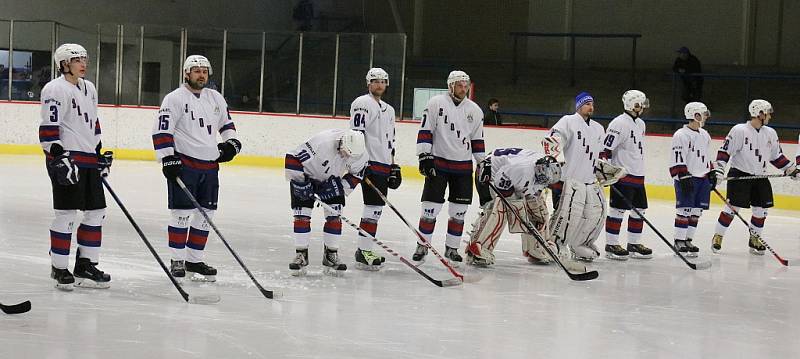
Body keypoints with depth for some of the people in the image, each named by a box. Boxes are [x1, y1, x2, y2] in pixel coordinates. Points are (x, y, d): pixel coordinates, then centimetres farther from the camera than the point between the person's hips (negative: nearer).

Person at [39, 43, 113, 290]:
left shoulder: (89, 88, 17)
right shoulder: (55, 89, -10)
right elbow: (48, 128, -15)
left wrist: (100, 154, 21)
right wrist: (59, 157, -21)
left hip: (89, 160, 9)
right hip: (66, 159, -9)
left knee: (96, 212, 9)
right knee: (67, 214, -6)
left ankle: (85, 265, 18)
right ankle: (59, 268, 5)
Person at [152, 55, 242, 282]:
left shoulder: (216, 99, 13)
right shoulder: (175, 98, -6)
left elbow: (226, 123, 27)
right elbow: (161, 130, -11)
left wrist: (231, 142, 10)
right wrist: (168, 158, -17)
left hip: (210, 165, 6)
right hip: (183, 163, -6)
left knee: (205, 214, 7)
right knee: (182, 212, -5)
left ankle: (194, 259, 16)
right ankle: (177, 260, 4)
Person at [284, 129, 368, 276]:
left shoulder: (360, 155, -24)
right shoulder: (322, 143, -39)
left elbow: (356, 174, -5)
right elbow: (292, 158, -31)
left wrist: (341, 187, -17)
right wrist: (300, 183, -28)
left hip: (331, 180, 4)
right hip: (305, 177, -4)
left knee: (334, 216, -4)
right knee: (302, 216, -9)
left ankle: (331, 255, 8)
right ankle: (300, 255, 1)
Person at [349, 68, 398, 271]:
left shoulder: (389, 110, 22)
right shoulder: (363, 104, -6)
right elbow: (356, 134, -15)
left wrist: (394, 166, 22)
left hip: (384, 166, 9)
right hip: (370, 164, -9)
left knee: (377, 208, 9)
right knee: (373, 207, -13)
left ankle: (366, 249, 16)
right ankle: (364, 253, -13)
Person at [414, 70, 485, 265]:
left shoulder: (474, 110, 8)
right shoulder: (436, 103, -4)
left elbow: (477, 140, 15)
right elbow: (425, 131, -6)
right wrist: (424, 156, -13)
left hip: (463, 167, 4)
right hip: (438, 163, -4)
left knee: (459, 210, 5)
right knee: (431, 207, -5)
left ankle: (452, 248, 16)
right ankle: (422, 245, 6)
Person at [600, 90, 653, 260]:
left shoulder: (640, 124, 15)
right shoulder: (619, 123, -14)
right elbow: (605, 148, -16)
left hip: (638, 176, 9)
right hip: (622, 175, -9)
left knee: (639, 210, 10)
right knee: (618, 210, -6)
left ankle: (633, 244, 19)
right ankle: (611, 245, 1)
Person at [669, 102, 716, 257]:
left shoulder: (705, 135, 16)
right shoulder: (681, 135, -12)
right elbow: (677, 160, -16)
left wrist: (713, 173, 20)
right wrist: (684, 177, -21)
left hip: (703, 179, 8)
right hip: (686, 179, -8)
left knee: (696, 212, 7)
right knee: (685, 210, -9)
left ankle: (687, 239, 14)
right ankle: (679, 241, -4)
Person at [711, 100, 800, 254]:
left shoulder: (771, 133, 7)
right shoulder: (739, 130, -12)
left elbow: (777, 156, 16)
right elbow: (725, 150, -11)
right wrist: (718, 169, -19)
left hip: (760, 177, 6)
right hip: (739, 175, -6)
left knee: (761, 209, 4)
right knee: (733, 207, -9)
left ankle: (754, 239, 19)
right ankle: (718, 236, 3)